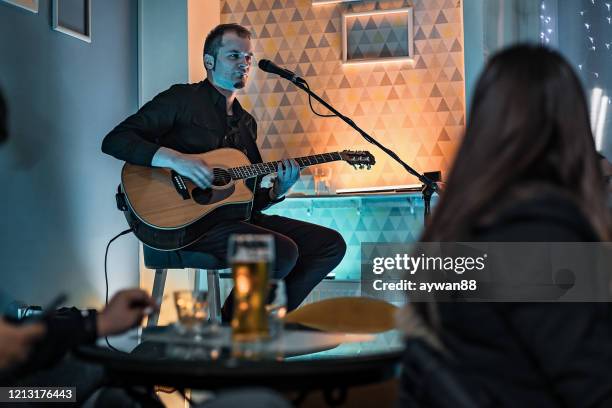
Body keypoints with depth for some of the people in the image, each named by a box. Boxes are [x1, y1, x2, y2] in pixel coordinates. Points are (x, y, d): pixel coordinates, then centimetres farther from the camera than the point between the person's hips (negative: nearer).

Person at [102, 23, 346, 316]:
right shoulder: (182, 99, 1)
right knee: (283, 251, -29)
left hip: (237, 216, 8)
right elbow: (114, 140, -9)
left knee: (332, 245, -2)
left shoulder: (246, 122, 22)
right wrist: (175, 159, -22)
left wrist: (278, 191, 1)